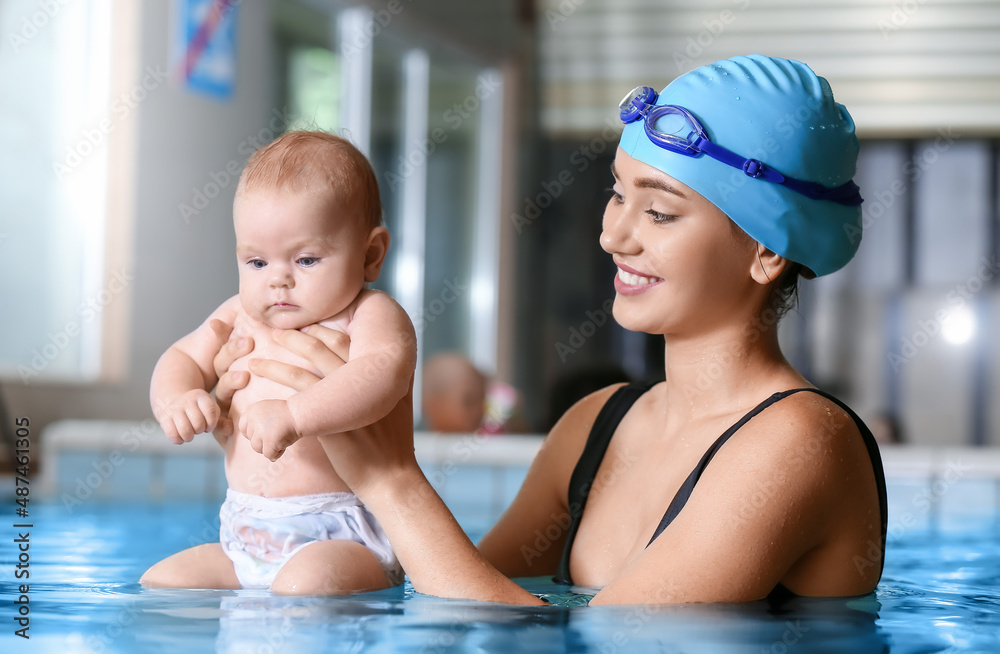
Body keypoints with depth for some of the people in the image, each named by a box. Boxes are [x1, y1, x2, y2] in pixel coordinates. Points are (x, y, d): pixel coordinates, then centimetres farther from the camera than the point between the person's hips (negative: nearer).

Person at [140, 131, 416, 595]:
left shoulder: (371, 316, -8)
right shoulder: (241, 318, 13)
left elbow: (384, 371, -28)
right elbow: (183, 359, 22)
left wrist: (294, 415, -40)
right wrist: (176, 400, -4)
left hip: (345, 538, -7)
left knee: (307, 582, -35)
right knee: (158, 582, -1)